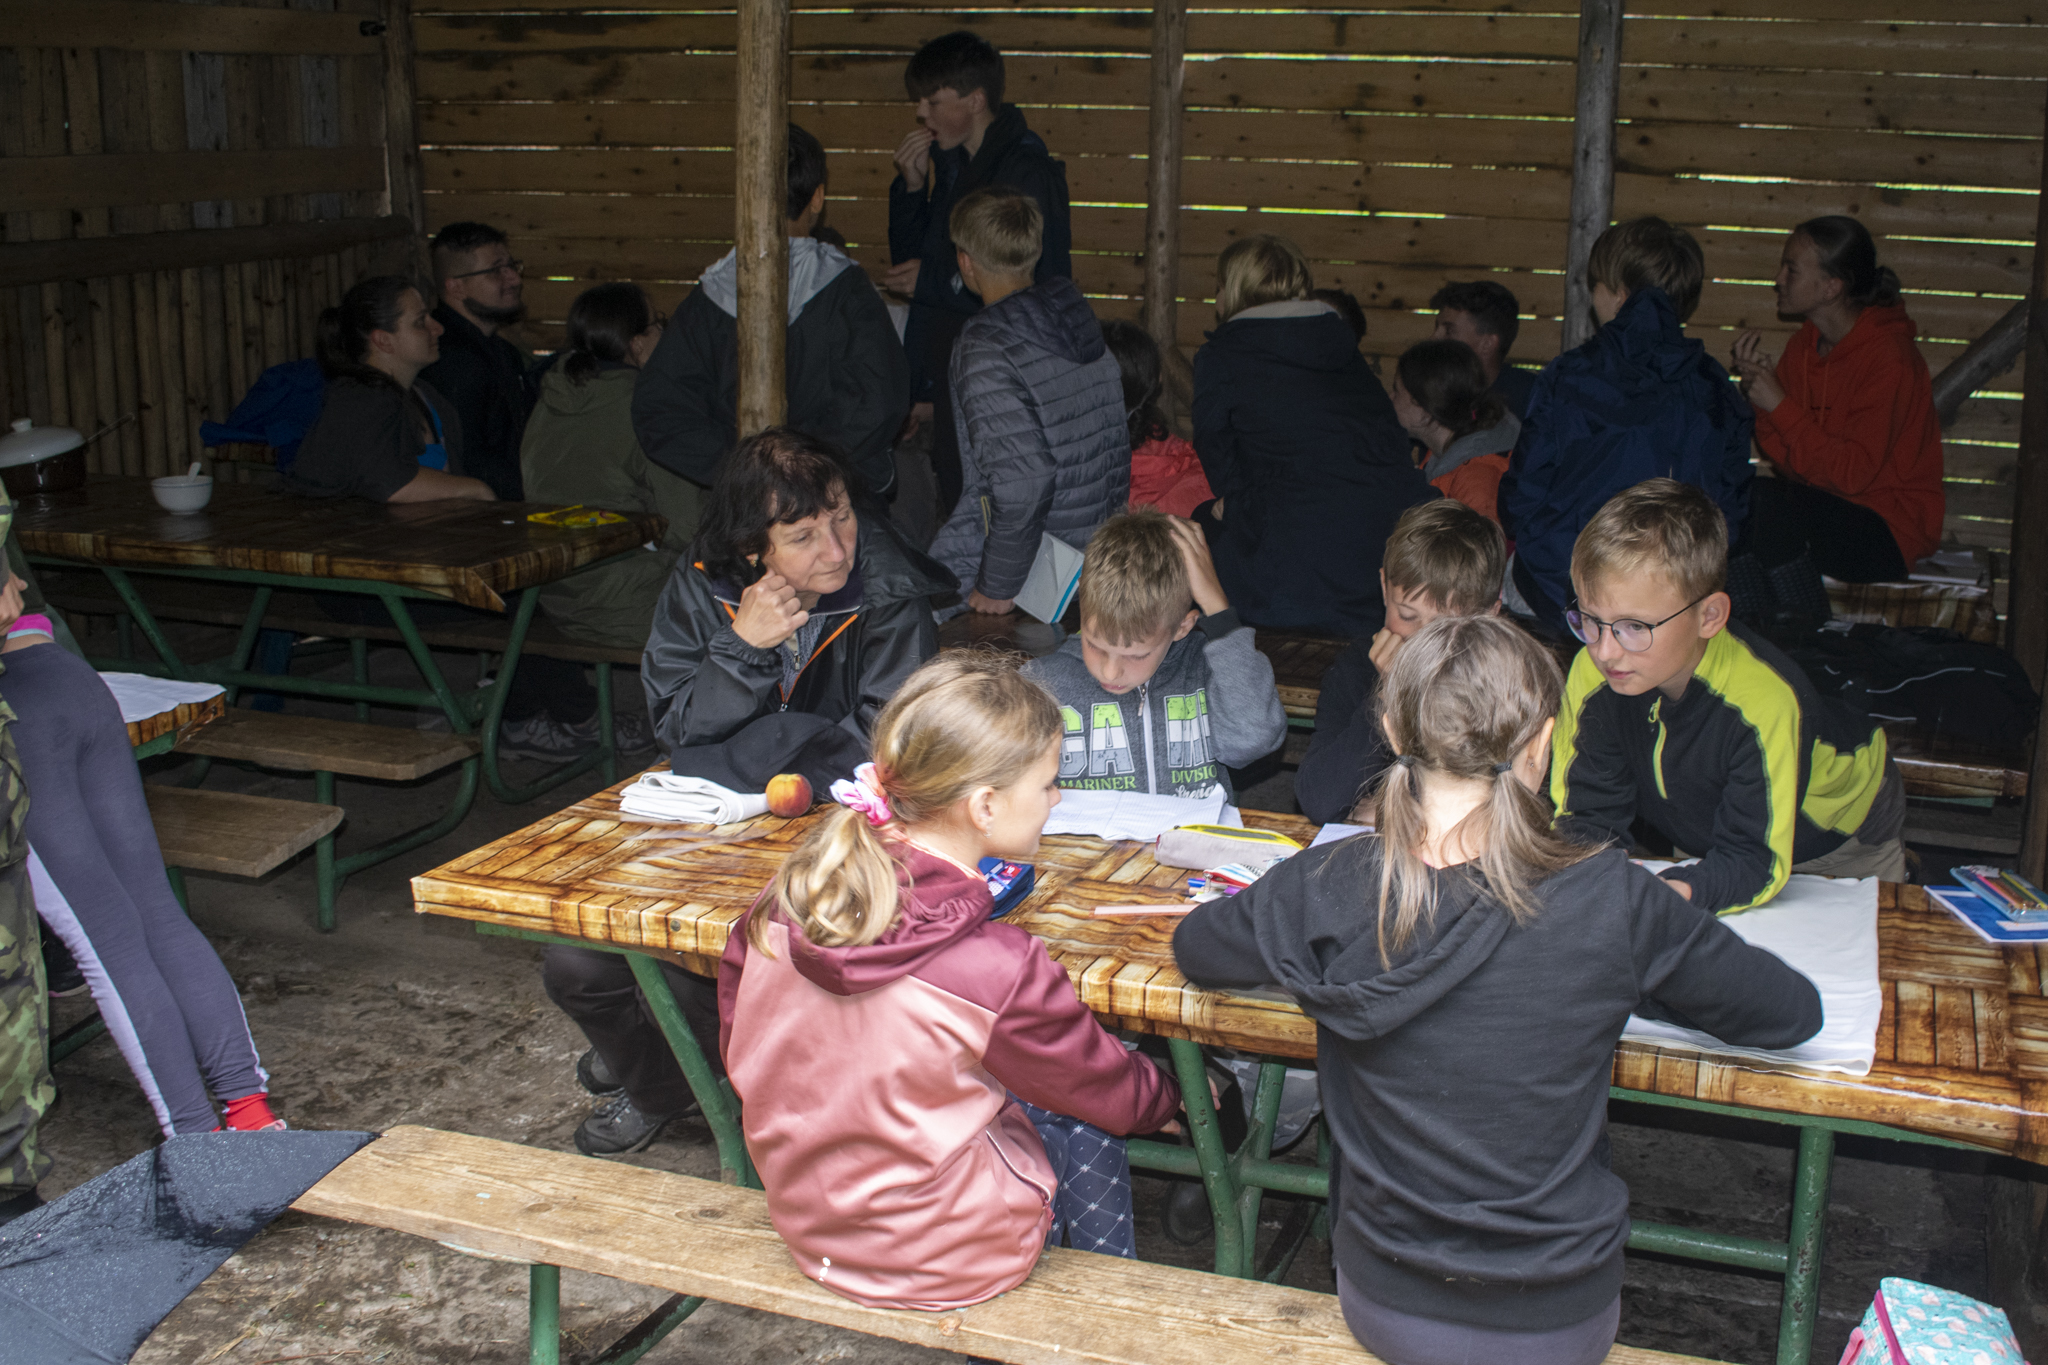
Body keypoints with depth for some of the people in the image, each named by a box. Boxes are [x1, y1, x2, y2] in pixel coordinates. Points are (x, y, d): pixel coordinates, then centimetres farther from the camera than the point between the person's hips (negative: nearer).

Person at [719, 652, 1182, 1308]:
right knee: (1084, 1126, 20)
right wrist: (1175, 1090, 11)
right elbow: (1118, 1095, -12)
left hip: (803, 1220, 5)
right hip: (942, 1259, -5)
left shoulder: (782, 904, -16)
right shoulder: (998, 971, -31)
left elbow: (739, 1049, 1)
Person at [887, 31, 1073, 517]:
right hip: (951, 376, 9)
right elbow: (910, 258, 18)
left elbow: (1038, 289, -21)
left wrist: (934, 281, -13)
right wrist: (912, 185, 2)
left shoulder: (1028, 172, -15)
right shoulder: (953, 165, 13)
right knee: (955, 511, 14)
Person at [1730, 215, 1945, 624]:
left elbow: (1852, 474, -23)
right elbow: (1786, 456, 4)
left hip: (1890, 532, -7)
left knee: (1766, 501, -30)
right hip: (1823, 505, 7)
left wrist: (1779, 404, -22)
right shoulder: (1806, 343, 5)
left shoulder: (1888, 358, -17)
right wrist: (1758, 387, -11)